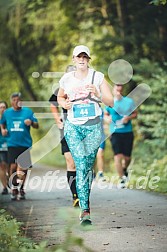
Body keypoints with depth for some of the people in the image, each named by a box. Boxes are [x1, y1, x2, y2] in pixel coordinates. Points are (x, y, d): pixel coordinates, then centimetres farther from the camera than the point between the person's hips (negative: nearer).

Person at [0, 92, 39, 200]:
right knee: (13, 166, -10)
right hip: (12, 144, 0)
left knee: (24, 167, 2)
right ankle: (14, 189, 5)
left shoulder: (28, 111, 3)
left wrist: (31, 123, -17)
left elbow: (37, 125, 4)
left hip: (25, 144, 0)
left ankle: (21, 189, 19)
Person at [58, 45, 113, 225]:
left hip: (93, 126, 0)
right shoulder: (66, 79, 5)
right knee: (81, 166, -14)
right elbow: (60, 97, 23)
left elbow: (111, 102, 0)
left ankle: (84, 202, 29)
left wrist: (97, 94, -19)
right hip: (73, 126, 0)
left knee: (88, 167, 6)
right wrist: (63, 104, 0)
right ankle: (85, 210, -18)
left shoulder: (98, 77, 1)